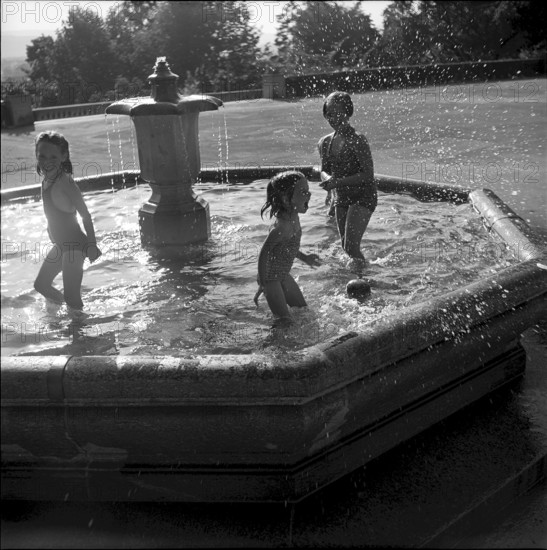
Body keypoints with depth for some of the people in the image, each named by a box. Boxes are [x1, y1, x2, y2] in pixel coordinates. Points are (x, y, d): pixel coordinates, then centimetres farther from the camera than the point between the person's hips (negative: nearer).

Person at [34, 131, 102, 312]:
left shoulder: (65, 182, -22)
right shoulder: (47, 179, 2)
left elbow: (85, 215, -19)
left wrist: (92, 246, -18)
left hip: (74, 245, -9)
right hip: (61, 243, 9)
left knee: (72, 298, -6)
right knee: (41, 285, 22)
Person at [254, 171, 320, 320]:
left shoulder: (293, 218, -4)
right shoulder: (282, 227, -31)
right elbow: (264, 253, -26)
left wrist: (304, 258, 16)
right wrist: (262, 285, -22)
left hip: (284, 276, 9)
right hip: (271, 278, -9)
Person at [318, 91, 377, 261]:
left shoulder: (357, 141, -17)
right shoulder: (324, 143, 3)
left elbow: (368, 175, -19)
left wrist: (339, 182, -26)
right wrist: (328, 179, -13)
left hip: (362, 197, -7)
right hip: (340, 198, 7)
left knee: (351, 247, -14)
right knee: (345, 245, 15)